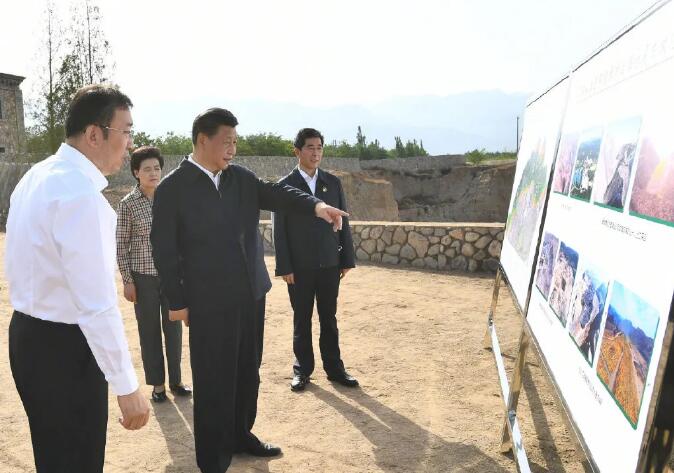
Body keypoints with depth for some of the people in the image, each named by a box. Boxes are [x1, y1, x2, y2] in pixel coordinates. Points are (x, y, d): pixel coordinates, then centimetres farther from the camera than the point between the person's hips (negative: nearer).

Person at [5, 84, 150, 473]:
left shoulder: (37, 177, 8)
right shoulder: (81, 193, -24)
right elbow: (97, 303, -26)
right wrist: (127, 386, -20)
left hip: (30, 334, 9)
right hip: (65, 347, -9)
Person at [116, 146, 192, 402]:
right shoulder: (128, 203, -6)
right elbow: (121, 244, -3)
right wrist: (127, 280, -6)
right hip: (144, 276, -2)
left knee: (174, 328, 9)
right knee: (149, 331, 8)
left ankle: (175, 380, 24)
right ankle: (157, 383, 22)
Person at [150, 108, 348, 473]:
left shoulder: (241, 178, 7)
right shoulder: (172, 189, -10)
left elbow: (275, 194, -1)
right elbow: (164, 249, -9)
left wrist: (315, 205, -20)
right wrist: (176, 302, -8)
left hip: (249, 294, 6)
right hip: (208, 301, -6)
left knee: (247, 373, 18)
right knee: (213, 381, 5)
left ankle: (240, 436, 39)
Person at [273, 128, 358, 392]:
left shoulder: (333, 183, 6)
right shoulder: (284, 186, -3)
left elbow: (343, 223, 7)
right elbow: (279, 230, -4)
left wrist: (347, 259, 3)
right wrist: (284, 268, -9)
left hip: (330, 264, 2)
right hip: (300, 267, -2)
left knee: (329, 318, 11)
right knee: (302, 320, 8)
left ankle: (334, 368, 21)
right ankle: (302, 369, 21)